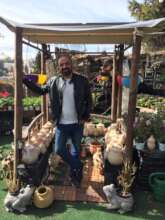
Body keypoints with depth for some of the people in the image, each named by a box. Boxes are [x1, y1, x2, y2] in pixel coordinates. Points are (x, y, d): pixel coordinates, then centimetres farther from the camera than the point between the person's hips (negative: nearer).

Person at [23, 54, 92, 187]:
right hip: (62, 124, 1)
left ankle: (75, 170, 39)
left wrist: (85, 117, -5)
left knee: (76, 149, 15)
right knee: (59, 149, 5)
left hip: (77, 123, -1)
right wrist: (24, 80, 3)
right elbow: (40, 90, 10)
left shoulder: (82, 81, -8)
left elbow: (89, 100, 0)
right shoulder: (53, 82, -3)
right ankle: (78, 167, 25)